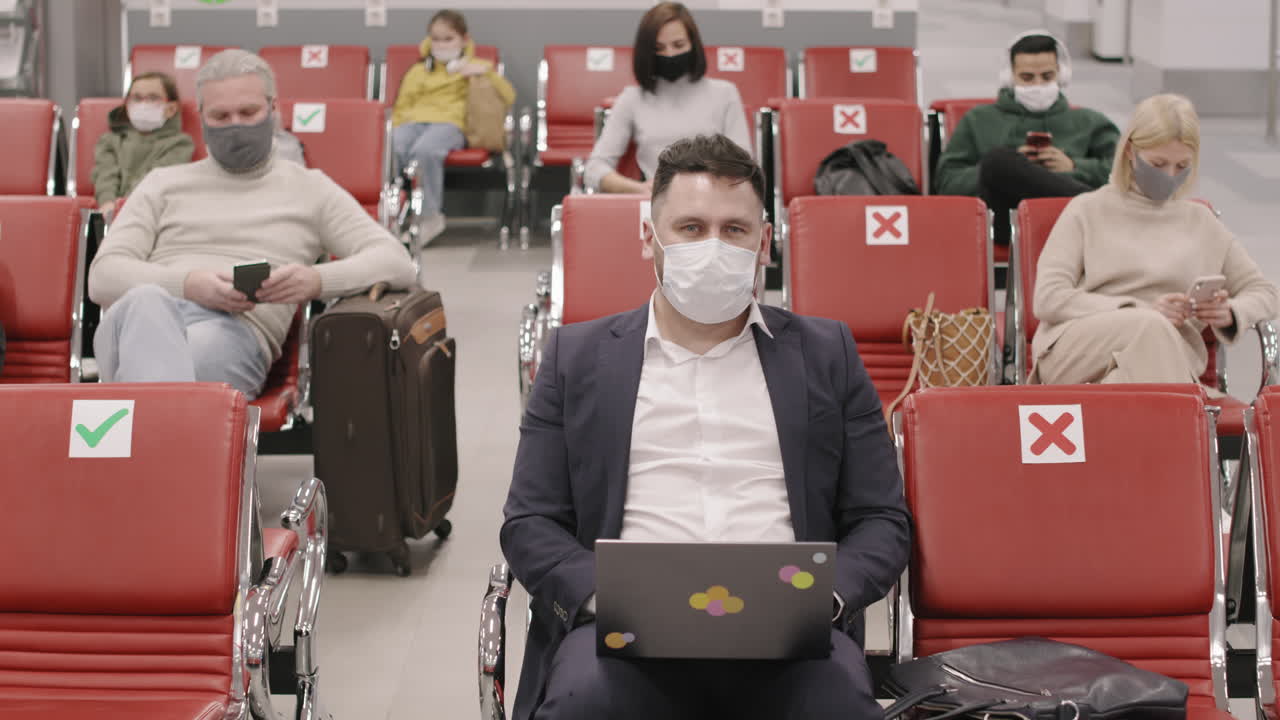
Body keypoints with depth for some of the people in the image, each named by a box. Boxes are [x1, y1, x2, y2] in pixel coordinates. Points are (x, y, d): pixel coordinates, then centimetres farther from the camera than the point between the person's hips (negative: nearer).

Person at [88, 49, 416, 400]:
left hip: (235, 331, -1)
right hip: (140, 319, 1)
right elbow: (103, 276, 16)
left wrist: (318, 280, -11)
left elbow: (395, 263, 12)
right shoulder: (164, 183, 28)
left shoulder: (309, 189, 24)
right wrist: (189, 284, -7)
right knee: (146, 303, -41)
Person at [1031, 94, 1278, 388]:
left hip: (1170, 356, 1)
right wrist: (1142, 311, -10)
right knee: (1152, 326, -38)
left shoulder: (1200, 222, 24)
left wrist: (1230, 314, 1)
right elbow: (1048, 298, 2)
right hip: (1075, 351, -1)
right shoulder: (1088, 211, 15)